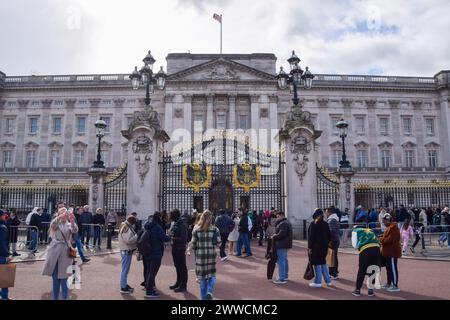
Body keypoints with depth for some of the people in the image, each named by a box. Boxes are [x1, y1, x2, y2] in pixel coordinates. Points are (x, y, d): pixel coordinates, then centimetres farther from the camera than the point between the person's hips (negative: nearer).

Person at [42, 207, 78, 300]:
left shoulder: (69, 225, 6)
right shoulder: (56, 224, 7)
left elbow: (75, 230, -16)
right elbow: (52, 225, -18)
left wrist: (72, 221, -37)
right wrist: (60, 217, -37)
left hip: (65, 253, -1)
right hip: (54, 252, 1)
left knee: (63, 280, -1)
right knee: (55, 279, 9)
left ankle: (65, 298, 8)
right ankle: (55, 298, 21)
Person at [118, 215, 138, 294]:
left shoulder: (126, 227, 12)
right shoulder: (126, 228, -20)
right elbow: (128, 240, -27)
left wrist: (135, 236, 1)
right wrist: (137, 236, -18)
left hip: (127, 250, 11)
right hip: (126, 251, -11)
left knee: (126, 269, 19)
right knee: (125, 269, -2)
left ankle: (124, 284, 31)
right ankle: (123, 288, 5)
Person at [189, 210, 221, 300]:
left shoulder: (196, 229, -4)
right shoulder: (214, 229, -4)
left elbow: (193, 243, -2)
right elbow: (218, 242, -7)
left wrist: (191, 246, 19)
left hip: (200, 255, 0)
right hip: (211, 255, 0)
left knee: (202, 276, 13)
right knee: (212, 275, 13)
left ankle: (204, 297, 21)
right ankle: (210, 292, -9)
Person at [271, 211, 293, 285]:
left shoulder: (283, 224, -18)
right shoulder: (287, 223, 17)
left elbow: (281, 234, -27)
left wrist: (274, 237, -13)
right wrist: (275, 235, 6)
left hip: (281, 245, -11)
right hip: (285, 244, 11)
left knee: (281, 261, -9)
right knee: (285, 260, 20)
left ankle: (282, 279, -8)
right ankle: (285, 276, 32)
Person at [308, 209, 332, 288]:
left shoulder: (313, 224, -12)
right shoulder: (325, 224, 8)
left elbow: (311, 236, -15)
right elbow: (329, 236, 13)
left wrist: (310, 247, -12)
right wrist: (326, 244, 19)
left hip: (316, 247, -7)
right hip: (324, 246, 7)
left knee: (317, 264, -1)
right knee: (323, 263, 17)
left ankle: (318, 282, 3)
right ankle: (328, 281, 20)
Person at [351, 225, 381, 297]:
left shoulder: (355, 231, 23)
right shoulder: (370, 231, 34)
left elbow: (355, 245, 15)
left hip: (365, 249, -4)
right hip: (376, 248, 4)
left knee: (361, 271, 7)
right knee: (374, 270, 15)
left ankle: (357, 290, 17)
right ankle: (370, 290, 22)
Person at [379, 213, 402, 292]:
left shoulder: (393, 228, -18)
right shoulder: (389, 227, 15)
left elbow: (390, 239, -25)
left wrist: (381, 240, -13)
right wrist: (381, 238, 5)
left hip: (392, 252, -10)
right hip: (387, 252, 10)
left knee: (393, 269, -5)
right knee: (388, 268, 17)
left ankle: (395, 286, 1)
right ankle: (389, 284, 28)